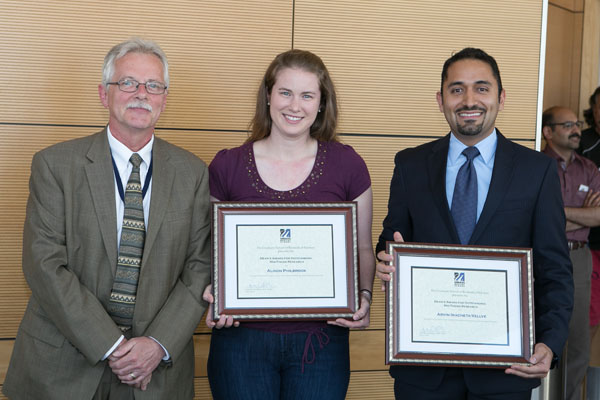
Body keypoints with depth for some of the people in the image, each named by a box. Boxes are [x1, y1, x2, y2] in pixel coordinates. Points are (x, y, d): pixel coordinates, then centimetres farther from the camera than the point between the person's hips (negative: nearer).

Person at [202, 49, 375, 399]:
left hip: (320, 342, 0)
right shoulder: (227, 166, 0)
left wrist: (364, 297, -10)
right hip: (242, 339, 0)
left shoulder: (347, 165, -1)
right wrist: (213, 294, -10)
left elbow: (363, 249, 7)